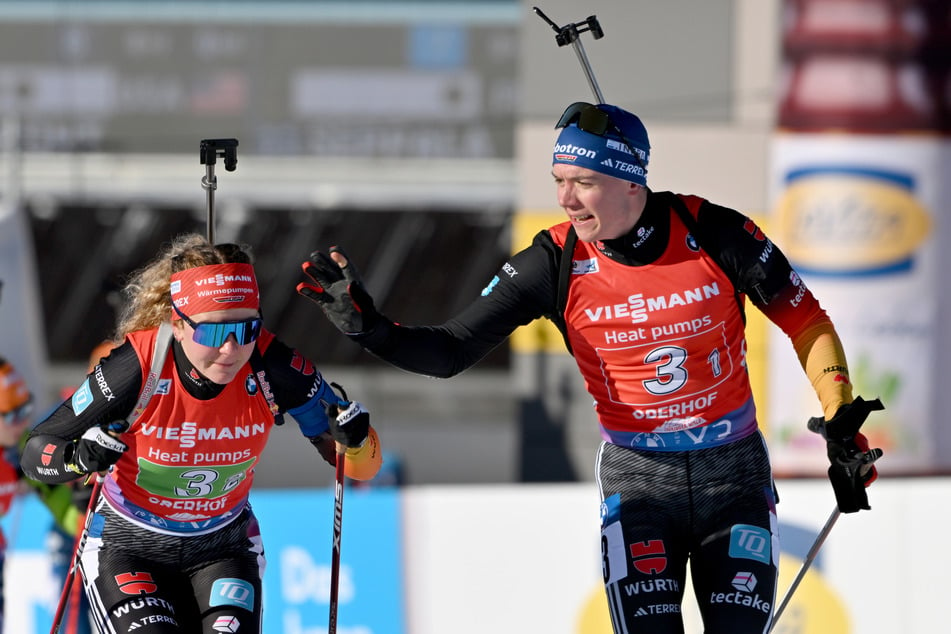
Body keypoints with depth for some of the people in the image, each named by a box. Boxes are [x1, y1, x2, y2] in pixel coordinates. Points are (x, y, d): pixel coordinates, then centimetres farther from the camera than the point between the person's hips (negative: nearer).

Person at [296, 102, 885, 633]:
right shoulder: (558, 261, -11)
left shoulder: (712, 232, -14)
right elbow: (451, 351, -8)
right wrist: (368, 325, -25)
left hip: (734, 474, 0)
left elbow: (806, 322, 0)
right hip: (637, 480, 0)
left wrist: (841, 420, -7)